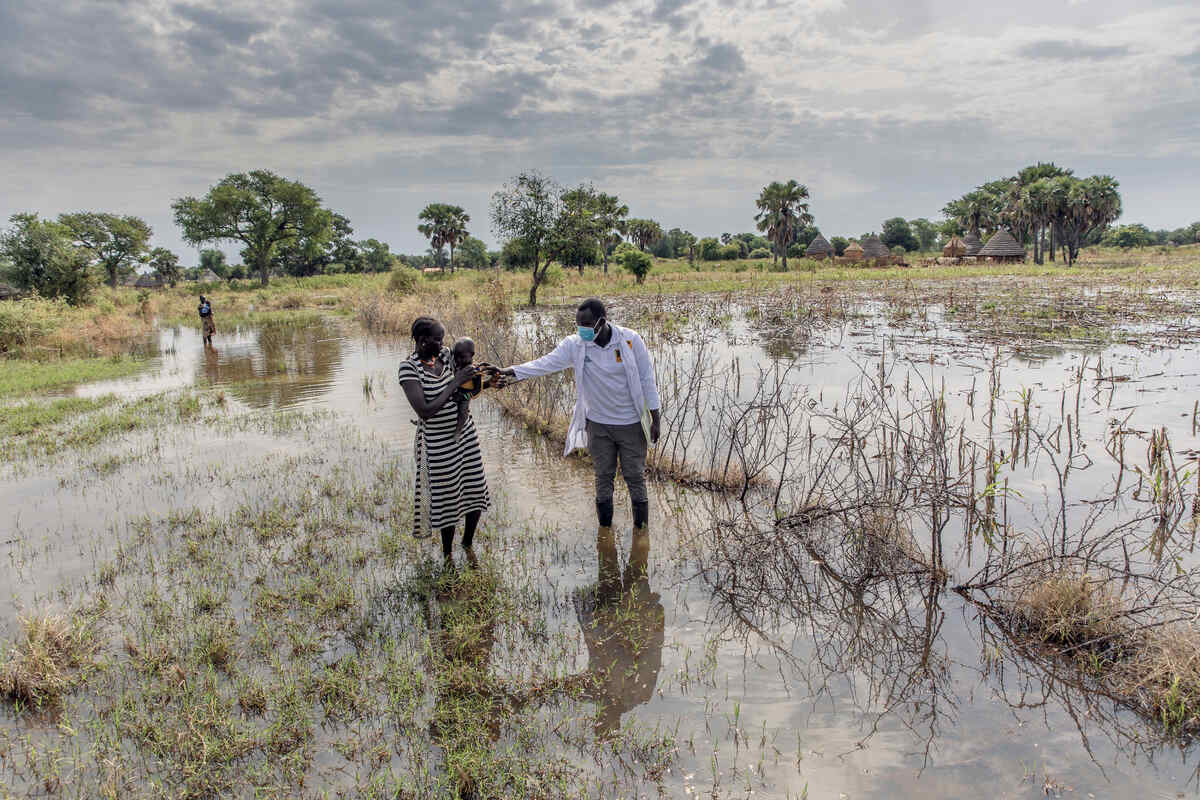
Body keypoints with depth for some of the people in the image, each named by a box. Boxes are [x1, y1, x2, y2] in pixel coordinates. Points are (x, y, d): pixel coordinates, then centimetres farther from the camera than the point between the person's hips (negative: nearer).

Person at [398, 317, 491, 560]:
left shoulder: (445, 355, -1)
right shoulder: (409, 368, -18)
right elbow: (425, 411, -27)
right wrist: (455, 382, -26)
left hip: (465, 433, 6)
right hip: (438, 442, -6)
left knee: (476, 492, 12)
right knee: (447, 497, 6)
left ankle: (468, 543, 36)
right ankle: (447, 553, 29)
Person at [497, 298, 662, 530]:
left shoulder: (631, 340, -14)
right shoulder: (574, 345, -10)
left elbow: (646, 379, -8)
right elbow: (545, 363, -16)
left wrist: (655, 419, -7)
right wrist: (508, 371, -29)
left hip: (631, 424, -2)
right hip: (598, 424, 2)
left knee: (635, 476, 8)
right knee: (603, 476, 14)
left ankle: (641, 528, 25)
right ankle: (604, 528, 30)